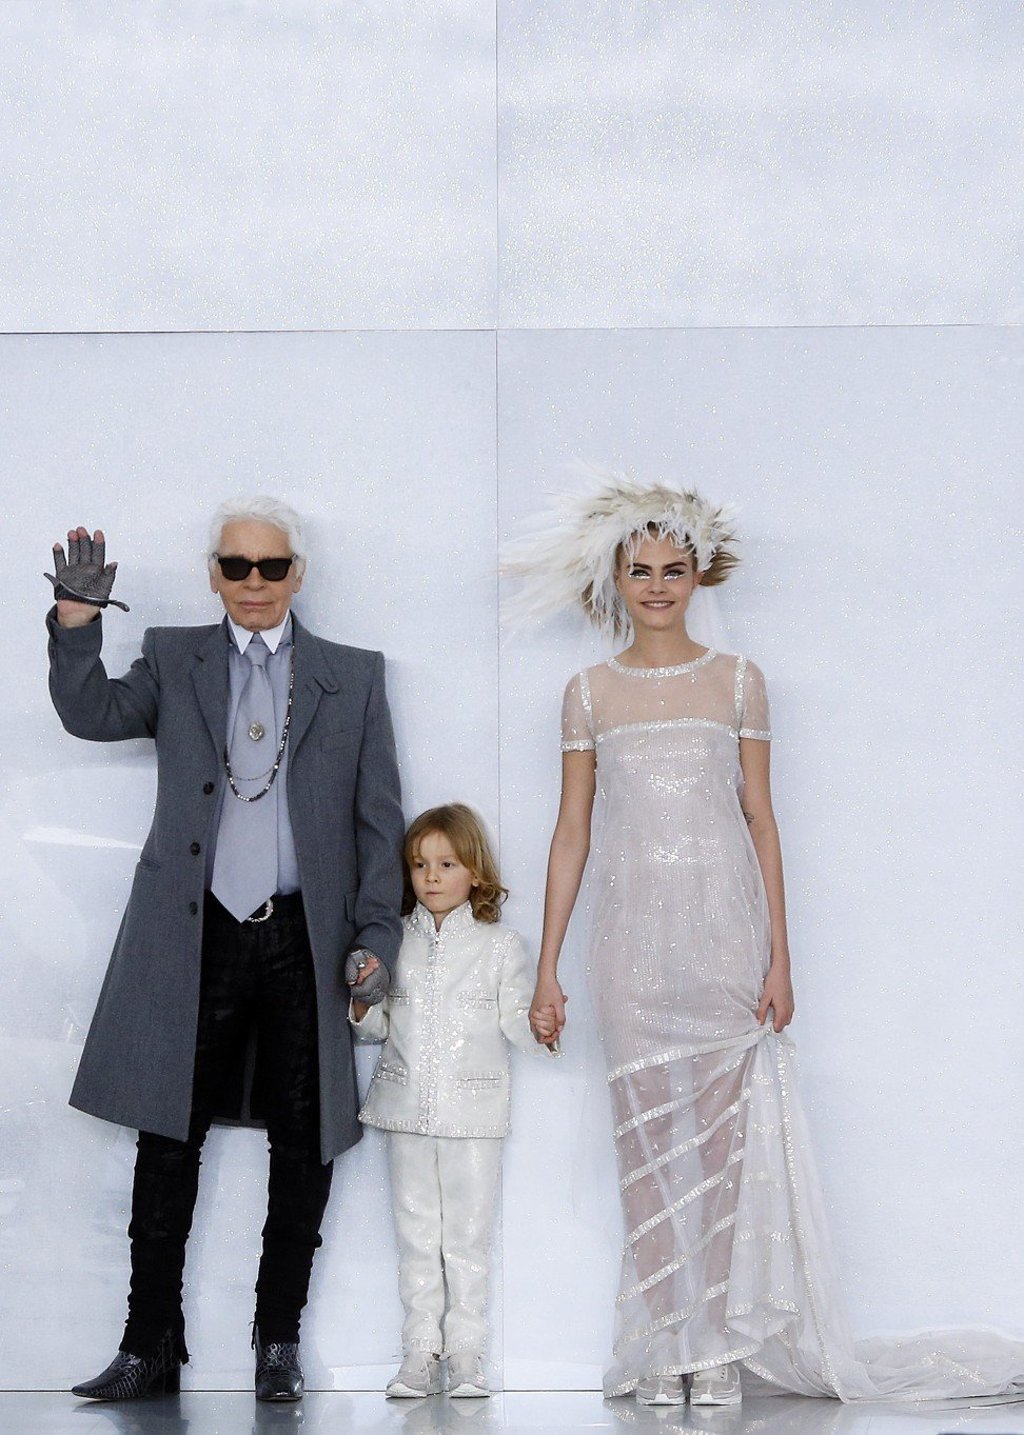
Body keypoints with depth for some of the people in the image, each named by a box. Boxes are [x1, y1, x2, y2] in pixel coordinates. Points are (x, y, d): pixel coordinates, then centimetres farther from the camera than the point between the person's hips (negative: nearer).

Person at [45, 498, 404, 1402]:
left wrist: (376, 936, -1)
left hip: (304, 939, 0)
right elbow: (92, 713, -6)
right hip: (194, 939, 0)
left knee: (304, 1142, 6)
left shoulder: (355, 678, 8)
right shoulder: (173, 659, 11)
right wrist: (77, 617, -21)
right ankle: (152, 1345, 12)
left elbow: (379, 819, 6)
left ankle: (279, 1342, 19)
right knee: (169, 1138, 3)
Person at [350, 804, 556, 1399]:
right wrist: (362, 1008, -9)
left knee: (468, 1237, 3)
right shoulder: (395, 942, 7)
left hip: (473, 1110, -2)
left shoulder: (500, 944, 2)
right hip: (407, 1107, 3)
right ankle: (421, 1351, 14)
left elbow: (514, 1015, -2)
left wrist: (537, 1023, -23)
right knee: (417, 1234, 8)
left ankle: (467, 1351, 10)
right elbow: (379, 1025, 12)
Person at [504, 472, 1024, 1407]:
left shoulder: (736, 682, 5)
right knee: (650, 1142, 3)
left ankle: (723, 1343, 9)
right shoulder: (591, 693, 7)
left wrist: (779, 957, -1)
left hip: (722, 936, -1)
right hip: (634, 941, 1)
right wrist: (547, 968, 3)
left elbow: (760, 820, 4)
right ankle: (664, 1346, 9)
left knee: (724, 1136, 0)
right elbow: (570, 833, 7)